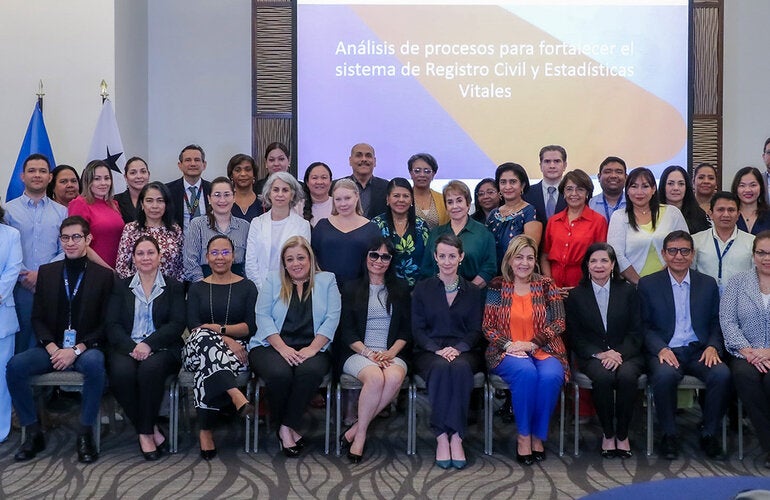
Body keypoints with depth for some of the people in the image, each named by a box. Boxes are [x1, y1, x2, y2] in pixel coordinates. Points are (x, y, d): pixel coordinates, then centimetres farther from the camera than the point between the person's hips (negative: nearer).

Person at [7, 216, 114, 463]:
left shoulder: (103, 275, 2)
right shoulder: (47, 272, 11)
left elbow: (106, 323, -3)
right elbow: (37, 318, 9)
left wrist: (76, 350, -15)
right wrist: (52, 347, -10)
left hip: (86, 348, -3)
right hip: (52, 347, 3)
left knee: (94, 364, -36)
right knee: (15, 366, -24)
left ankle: (85, 434, -21)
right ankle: (33, 433, -8)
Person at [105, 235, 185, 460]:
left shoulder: (174, 287, 13)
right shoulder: (121, 287, 17)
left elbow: (177, 324, 0)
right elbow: (112, 325, 5)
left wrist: (149, 344, -16)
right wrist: (132, 347, -14)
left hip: (161, 349, -1)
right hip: (126, 347, 2)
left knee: (151, 369, -35)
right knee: (122, 372, -32)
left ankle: (145, 432, -18)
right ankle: (151, 430, -17)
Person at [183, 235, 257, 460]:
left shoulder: (247, 287, 15)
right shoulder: (197, 288, 18)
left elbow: (251, 327, 3)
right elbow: (194, 327, 2)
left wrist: (220, 329, -15)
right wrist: (225, 340, -16)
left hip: (235, 350, -1)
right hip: (199, 348, 1)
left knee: (207, 372, -38)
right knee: (204, 337, -40)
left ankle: (205, 431, -34)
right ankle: (237, 396, -52)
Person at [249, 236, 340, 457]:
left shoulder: (327, 281, 13)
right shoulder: (273, 280, 14)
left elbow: (332, 319, 1)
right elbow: (263, 317, 2)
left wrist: (312, 349, -13)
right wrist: (283, 349, -13)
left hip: (311, 349, 0)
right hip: (272, 346, 0)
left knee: (310, 371, -34)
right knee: (280, 373, -33)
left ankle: (287, 426, -19)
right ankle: (283, 428, -10)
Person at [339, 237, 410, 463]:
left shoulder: (400, 288, 17)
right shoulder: (351, 288, 12)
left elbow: (406, 330, 11)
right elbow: (347, 331, 4)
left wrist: (391, 352, -7)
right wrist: (368, 353, -11)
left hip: (391, 353, 2)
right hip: (358, 353, -1)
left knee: (395, 377, -34)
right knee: (375, 377, -35)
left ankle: (356, 430, -22)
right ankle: (361, 435, -19)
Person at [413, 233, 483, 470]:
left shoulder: (472, 291, 15)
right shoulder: (422, 288, 12)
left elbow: (476, 330, 7)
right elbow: (417, 329, 4)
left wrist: (457, 348, -13)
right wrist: (438, 350, -14)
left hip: (463, 351, 1)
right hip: (429, 351, 0)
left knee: (460, 368, -36)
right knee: (441, 368, -36)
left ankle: (456, 437, -33)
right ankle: (442, 438, -32)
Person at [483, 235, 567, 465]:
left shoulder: (546, 285, 8)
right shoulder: (497, 286, 7)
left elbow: (559, 323, 1)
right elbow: (487, 326, 4)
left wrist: (531, 344, -12)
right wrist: (508, 344, -14)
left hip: (543, 350, 1)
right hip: (507, 352, -1)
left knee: (550, 376, -32)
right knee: (526, 372, -34)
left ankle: (538, 436, -13)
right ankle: (523, 435, -19)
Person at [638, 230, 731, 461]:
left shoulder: (708, 284, 14)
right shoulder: (648, 284, 6)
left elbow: (716, 323, 13)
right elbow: (644, 326, 2)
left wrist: (713, 347, -7)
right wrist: (661, 349, -15)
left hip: (699, 351, 2)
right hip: (665, 352, -2)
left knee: (722, 374, -29)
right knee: (665, 375, -35)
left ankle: (709, 434, -7)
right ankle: (669, 435, -13)